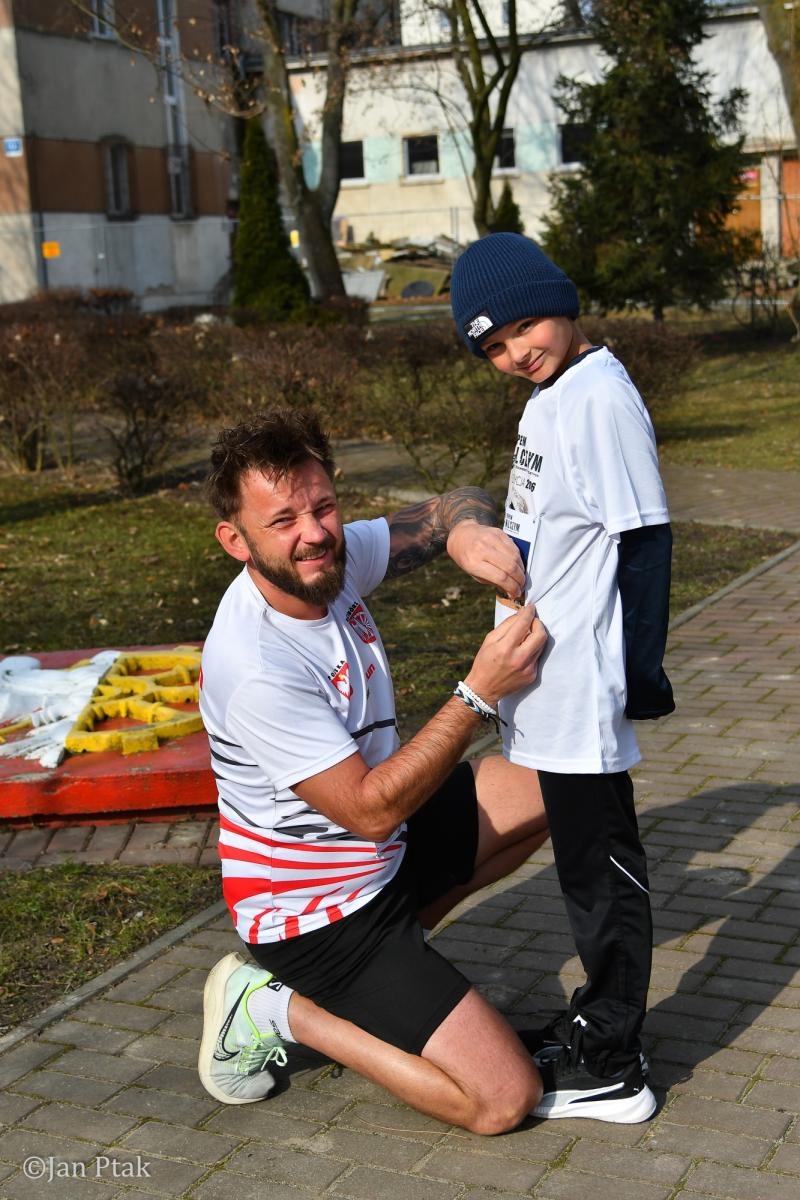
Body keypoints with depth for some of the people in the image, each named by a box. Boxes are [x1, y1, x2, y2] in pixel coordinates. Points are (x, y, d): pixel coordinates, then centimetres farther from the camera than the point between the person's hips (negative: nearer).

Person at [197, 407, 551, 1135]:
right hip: (317, 912, -8)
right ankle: (277, 1008, 2)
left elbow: (453, 504, 2)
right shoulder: (254, 668, -32)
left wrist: (467, 529, -23)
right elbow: (371, 808, -28)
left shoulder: (331, 558, -9)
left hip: (381, 853, 8)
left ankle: (398, 939, 14)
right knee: (503, 1098, -10)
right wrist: (479, 694, -31)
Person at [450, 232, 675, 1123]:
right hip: (545, 682, 10)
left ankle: (610, 1068, 15)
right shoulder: (548, 397, 12)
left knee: (600, 861, 2)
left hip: (580, 687, -10)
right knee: (583, 855, 19)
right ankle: (600, 1018, 35)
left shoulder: (600, 398, -17)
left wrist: (642, 668, -17)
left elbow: (645, 538, -19)